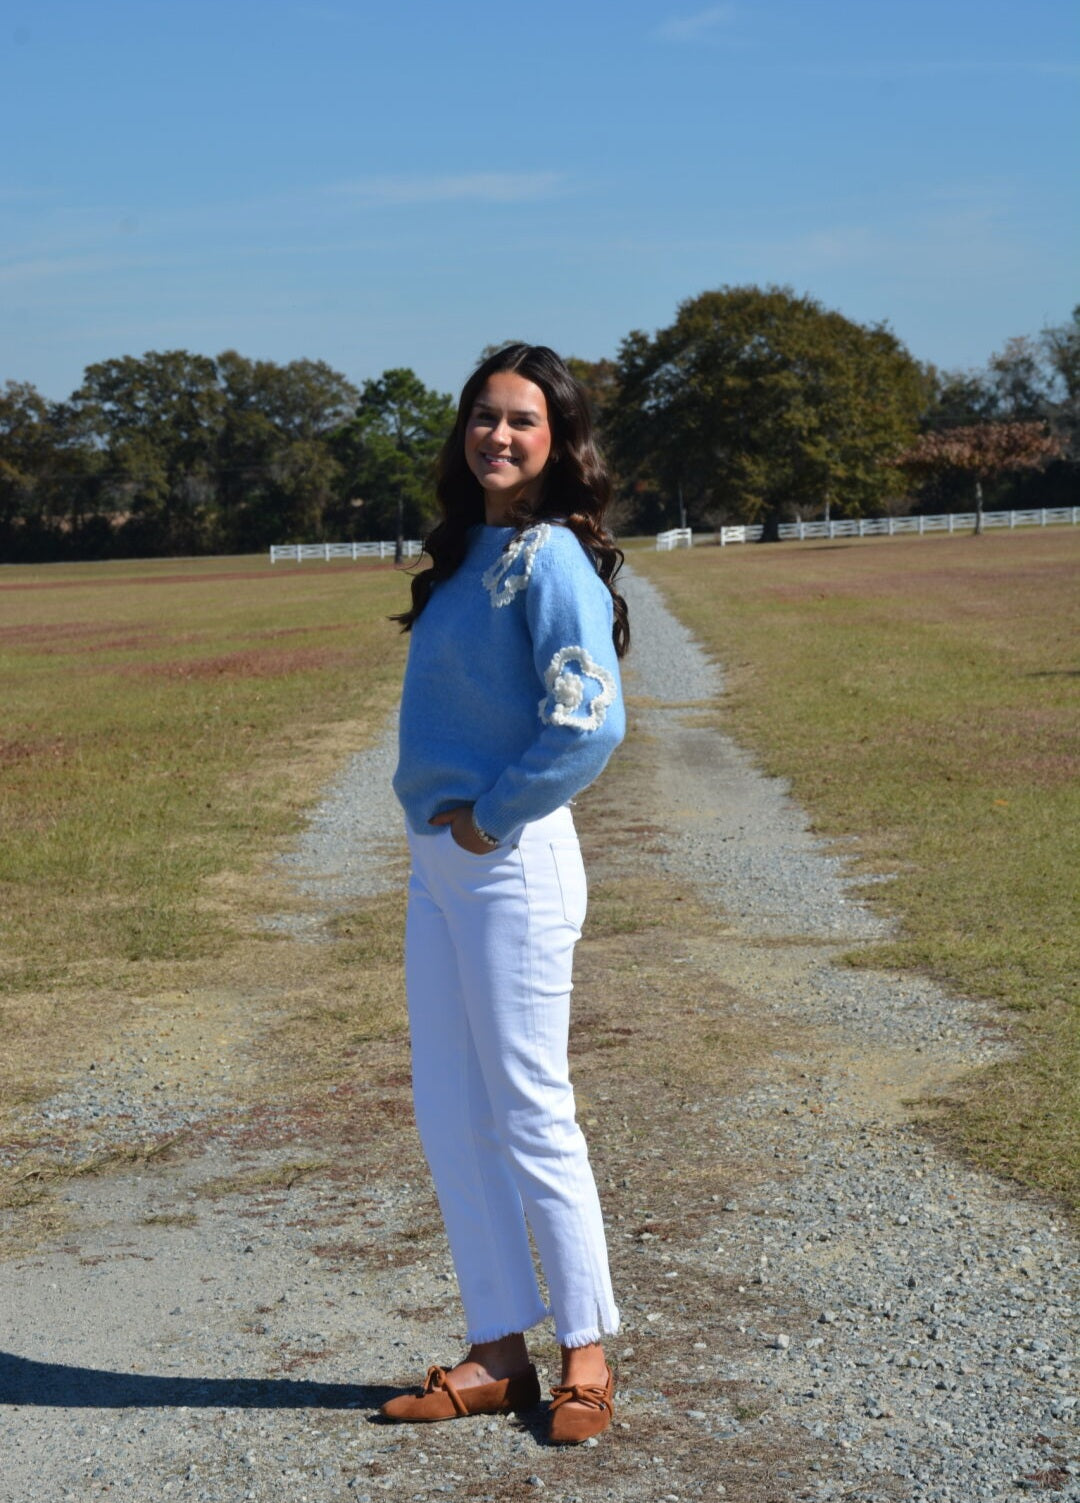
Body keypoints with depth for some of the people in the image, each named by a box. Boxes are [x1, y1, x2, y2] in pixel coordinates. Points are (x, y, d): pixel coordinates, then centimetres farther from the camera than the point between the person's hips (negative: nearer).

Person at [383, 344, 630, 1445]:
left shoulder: (549, 557, -15)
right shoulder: (467, 551, 11)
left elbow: (590, 721, -26)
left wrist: (492, 816, -16)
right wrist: (442, 824, 11)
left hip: (509, 863, -9)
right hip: (438, 861, 9)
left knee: (529, 1117, -1)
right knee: (448, 1118, 11)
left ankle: (585, 1354, 13)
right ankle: (498, 1353, 21)